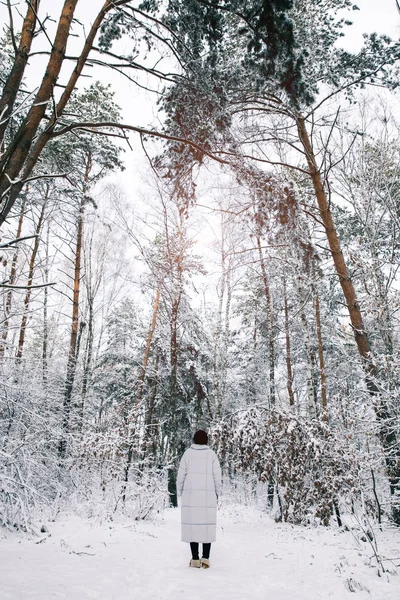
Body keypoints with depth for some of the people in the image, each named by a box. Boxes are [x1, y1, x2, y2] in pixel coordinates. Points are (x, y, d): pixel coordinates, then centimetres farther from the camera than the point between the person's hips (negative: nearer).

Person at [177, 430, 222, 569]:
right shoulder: (211, 453, 0)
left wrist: (180, 492, 12)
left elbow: (181, 475, -2)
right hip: (207, 495, 1)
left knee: (192, 525, 4)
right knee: (207, 525, 6)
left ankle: (195, 559, 2)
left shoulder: (188, 453, -1)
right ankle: (205, 558, -1)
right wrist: (217, 493, 9)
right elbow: (217, 475, -2)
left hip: (191, 494, 0)